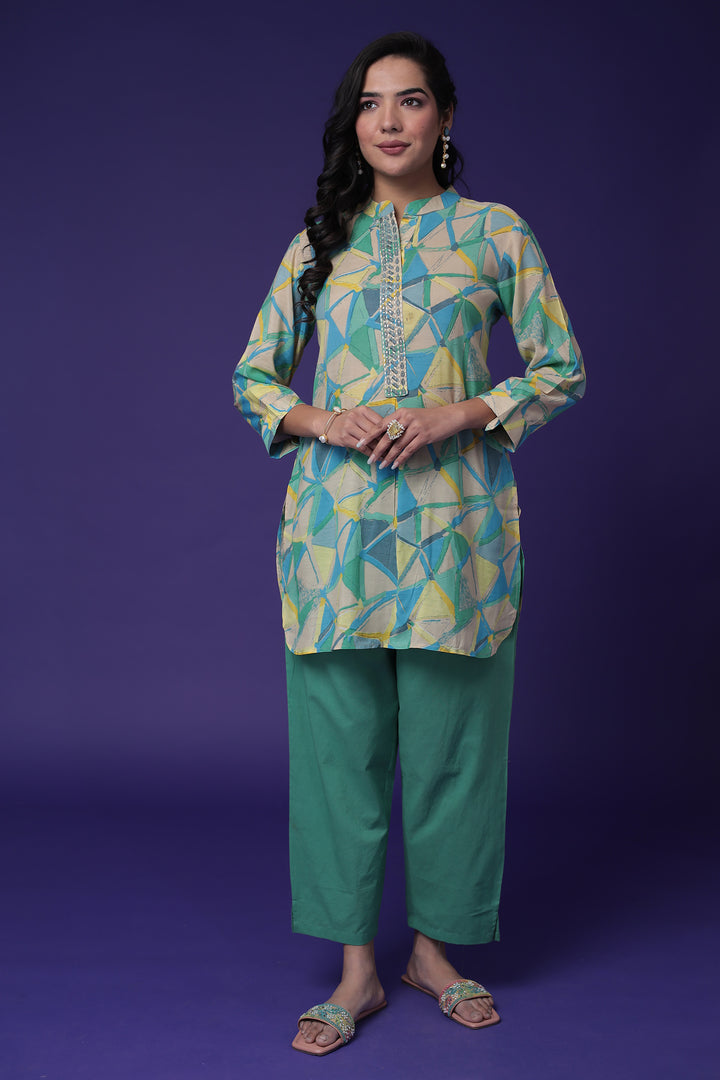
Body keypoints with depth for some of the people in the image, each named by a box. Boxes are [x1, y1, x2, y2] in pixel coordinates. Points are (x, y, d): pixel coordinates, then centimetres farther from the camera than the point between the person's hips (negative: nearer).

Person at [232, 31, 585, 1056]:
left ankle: (433, 944, 24)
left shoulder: (496, 232, 6)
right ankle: (358, 966, 16)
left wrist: (460, 413, -10)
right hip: (335, 519, 2)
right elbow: (253, 375, 13)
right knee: (340, 738, 2)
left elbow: (562, 366, 6)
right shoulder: (318, 241, 12)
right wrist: (316, 420, -8)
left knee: (449, 735, 5)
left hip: (455, 519, -1)